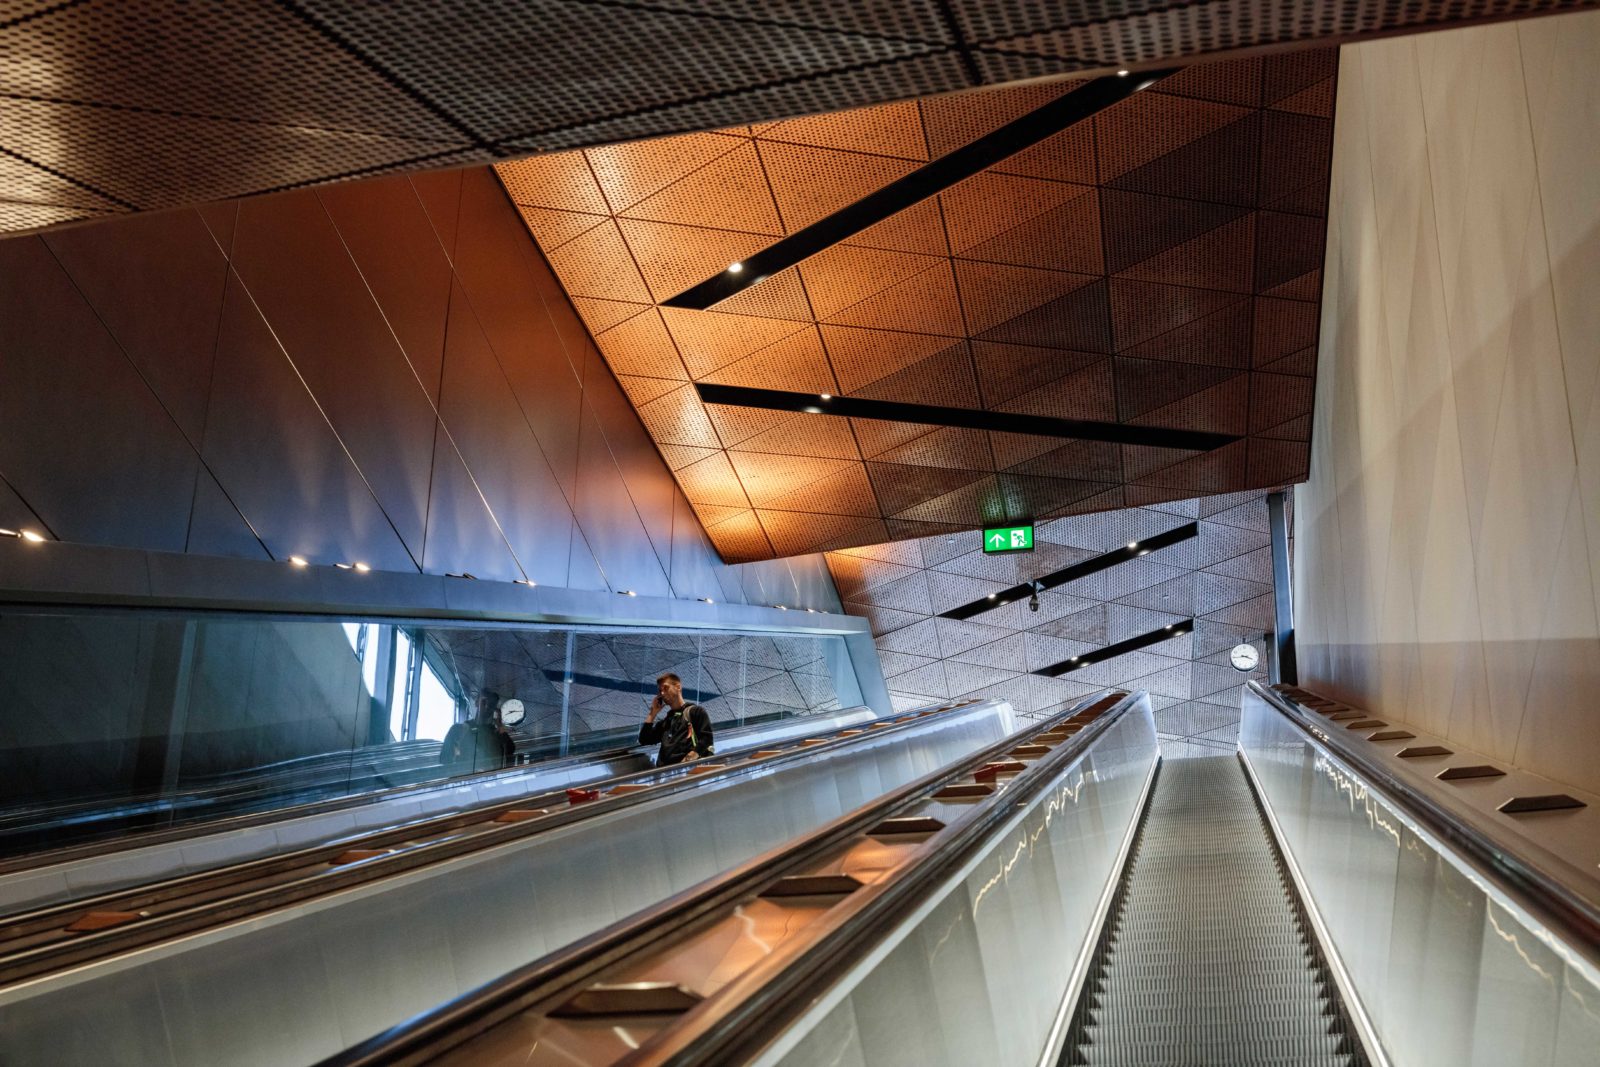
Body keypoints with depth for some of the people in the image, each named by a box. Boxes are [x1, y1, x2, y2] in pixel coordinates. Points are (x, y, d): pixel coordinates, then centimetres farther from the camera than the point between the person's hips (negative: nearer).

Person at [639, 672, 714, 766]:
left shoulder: (695, 711, 14)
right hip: (665, 768, 5)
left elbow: (706, 738, 0)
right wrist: (653, 713, 25)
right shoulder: (665, 722, 33)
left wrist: (689, 760, -15)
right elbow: (644, 740, 25)